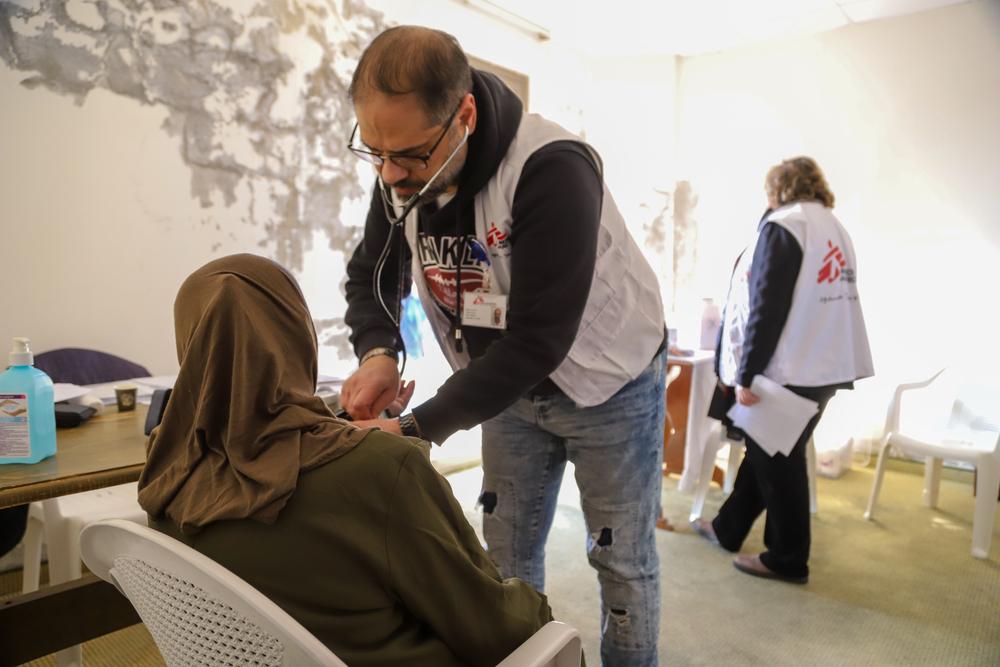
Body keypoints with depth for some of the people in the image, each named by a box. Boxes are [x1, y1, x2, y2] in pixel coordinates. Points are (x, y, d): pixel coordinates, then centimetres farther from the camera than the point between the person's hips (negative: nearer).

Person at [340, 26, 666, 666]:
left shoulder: (552, 170, -32)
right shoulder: (402, 173, -11)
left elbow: (537, 339, -33)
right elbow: (373, 275, 2)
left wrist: (419, 428, -32)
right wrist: (378, 352, -18)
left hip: (607, 380, -5)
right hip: (509, 384, 6)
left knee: (623, 559, 10)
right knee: (508, 553, 15)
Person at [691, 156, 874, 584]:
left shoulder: (782, 226, -11)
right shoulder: (835, 228, 15)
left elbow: (766, 308, -18)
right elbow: (819, 302, 15)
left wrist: (746, 376, -16)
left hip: (786, 370, -9)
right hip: (826, 366, 9)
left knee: (777, 464, 4)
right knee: (768, 453, 17)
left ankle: (788, 560, 18)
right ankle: (727, 529, 31)